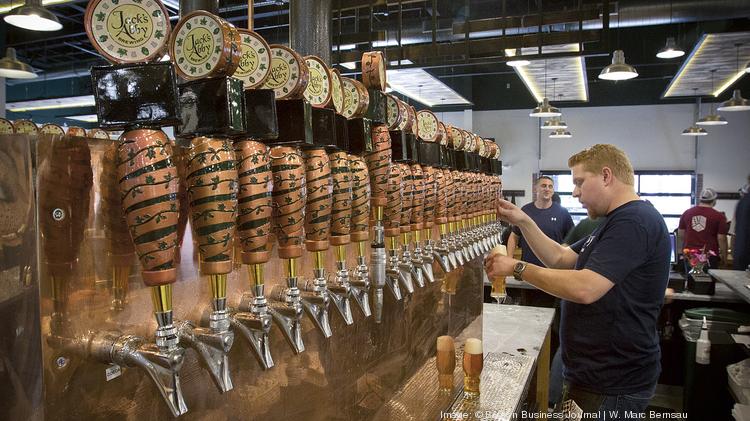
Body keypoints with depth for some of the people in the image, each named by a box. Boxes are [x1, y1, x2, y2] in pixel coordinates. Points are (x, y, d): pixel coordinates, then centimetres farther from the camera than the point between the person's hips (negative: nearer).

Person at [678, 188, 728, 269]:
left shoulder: (687, 213, 3)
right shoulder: (719, 216, -7)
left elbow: (680, 234, 10)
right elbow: (721, 238, -6)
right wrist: (724, 256, 5)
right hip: (709, 256, -3)